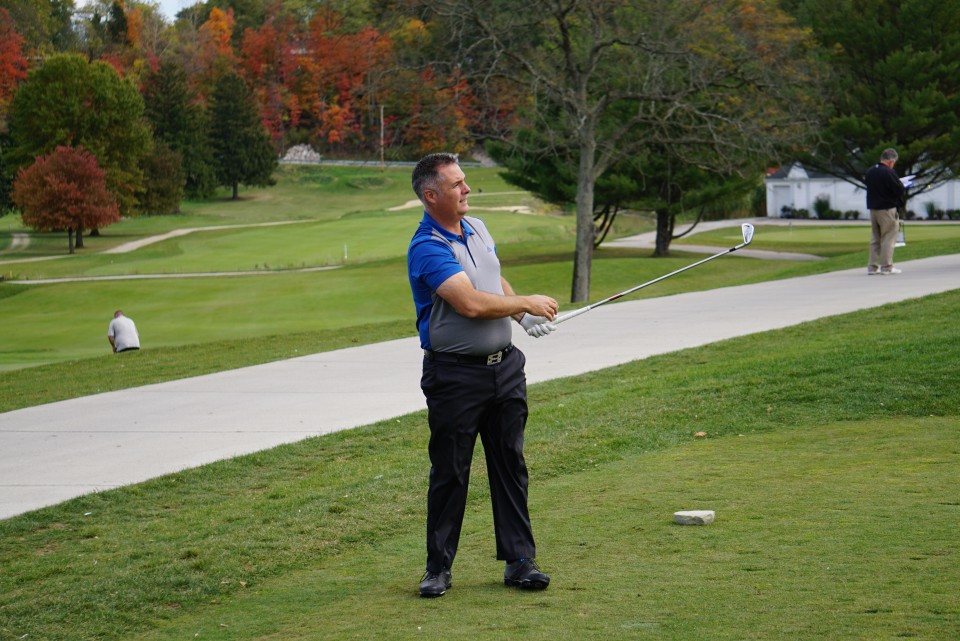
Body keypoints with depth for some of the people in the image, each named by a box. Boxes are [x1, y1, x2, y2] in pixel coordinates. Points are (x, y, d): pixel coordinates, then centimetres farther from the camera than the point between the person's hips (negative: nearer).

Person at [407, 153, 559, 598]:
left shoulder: (476, 228, 11)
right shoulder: (427, 248, -16)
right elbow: (471, 303, -25)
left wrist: (525, 318, 7)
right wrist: (528, 304, -12)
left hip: (504, 366, 7)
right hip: (455, 374, -7)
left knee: (511, 465, 9)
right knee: (449, 473, 1)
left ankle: (519, 561, 15)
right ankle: (438, 568, 12)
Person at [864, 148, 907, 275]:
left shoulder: (869, 172, 5)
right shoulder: (889, 173, -18)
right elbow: (899, 190, -19)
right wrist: (903, 189, 6)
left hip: (873, 208, 7)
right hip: (887, 209, -7)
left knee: (875, 238, 14)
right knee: (888, 238, 1)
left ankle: (872, 266, 14)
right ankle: (886, 267, 0)